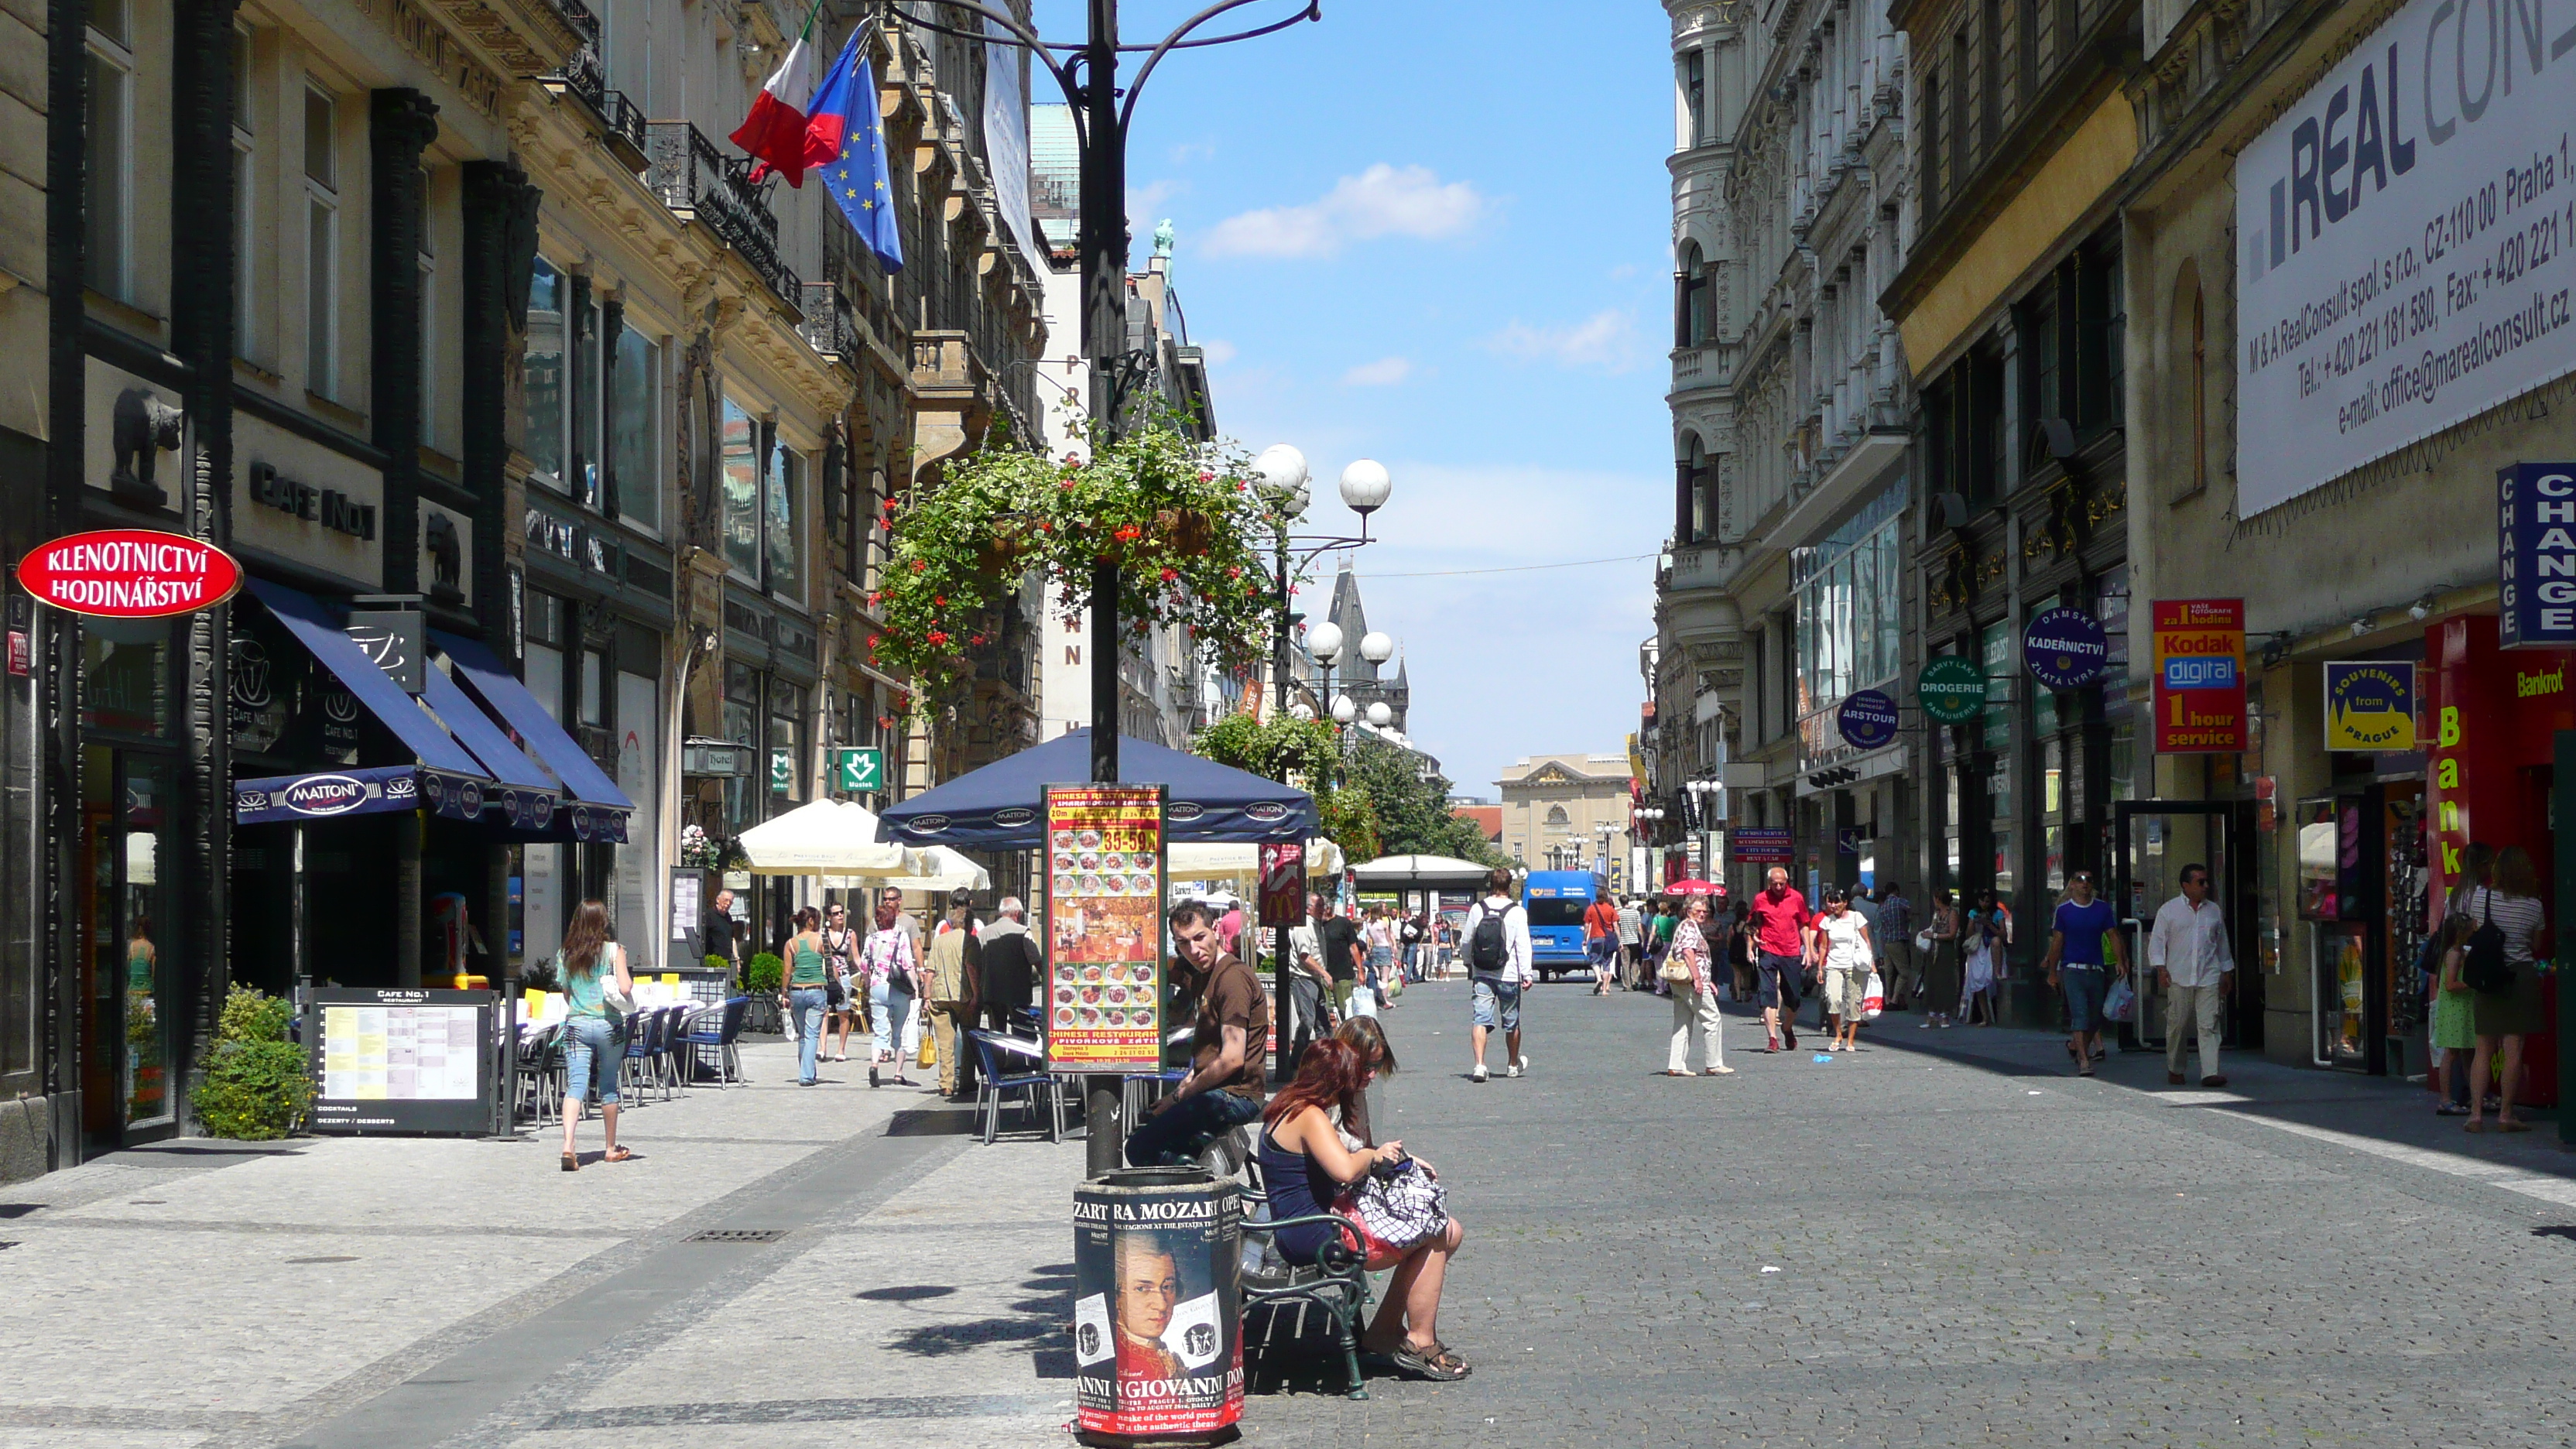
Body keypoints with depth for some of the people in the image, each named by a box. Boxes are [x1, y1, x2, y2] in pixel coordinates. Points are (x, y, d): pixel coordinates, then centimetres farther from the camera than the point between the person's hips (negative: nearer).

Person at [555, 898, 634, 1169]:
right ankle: (611, 1149, 23)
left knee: (575, 1085, -6)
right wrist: (629, 981, 6)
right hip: (608, 1024, -1)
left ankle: (568, 1145, -25)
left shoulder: (565, 954, 4)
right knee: (609, 1088, 12)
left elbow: (566, 995, 12)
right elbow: (625, 988, -15)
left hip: (576, 1024, 2)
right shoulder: (614, 951, -7)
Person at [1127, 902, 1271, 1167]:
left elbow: (1232, 1060, -22)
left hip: (1235, 1094, -11)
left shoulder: (1233, 977, -16)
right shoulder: (1206, 973, 17)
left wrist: (1182, 1094, -10)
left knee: (1141, 1147, -19)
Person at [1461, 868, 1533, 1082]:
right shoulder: (1517, 912, -7)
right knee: (1511, 1022, 15)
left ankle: (1479, 1064, -21)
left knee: (1480, 1020, -3)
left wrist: (1469, 964, 24)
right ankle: (1513, 1064, 31)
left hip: (1481, 975, 1)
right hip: (1509, 976, -1)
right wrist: (1527, 973, -5)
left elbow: (1467, 941, 8)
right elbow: (1523, 945, -9)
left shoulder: (1477, 909, 1)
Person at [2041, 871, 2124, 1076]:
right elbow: (2057, 941, 7)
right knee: (2080, 1015, -13)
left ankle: (2077, 1046, 32)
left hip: (2096, 969, 3)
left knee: (2095, 1016, 9)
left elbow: (2113, 935, 6)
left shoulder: (2103, 909, 7)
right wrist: (2052, 972, 8)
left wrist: (2120, 961, -9)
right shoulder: (2064, 910, 2)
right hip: (2072, 969, -3)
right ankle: (2084, 1060, -16)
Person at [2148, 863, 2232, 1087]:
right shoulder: (2168, 910, 4)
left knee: (2209, 1026, -9)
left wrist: (2226, 972, 22)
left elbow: (2222, 943, 22)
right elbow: (2157, 940, 4)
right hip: (2179, 978, -2)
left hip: (2208, 978, 2)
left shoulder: (2214, 910, 14)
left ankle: (2210, 1073, -13)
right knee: (2177, 1025, 4)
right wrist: (2161, 967, -8)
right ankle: (2174, 1070, 19)